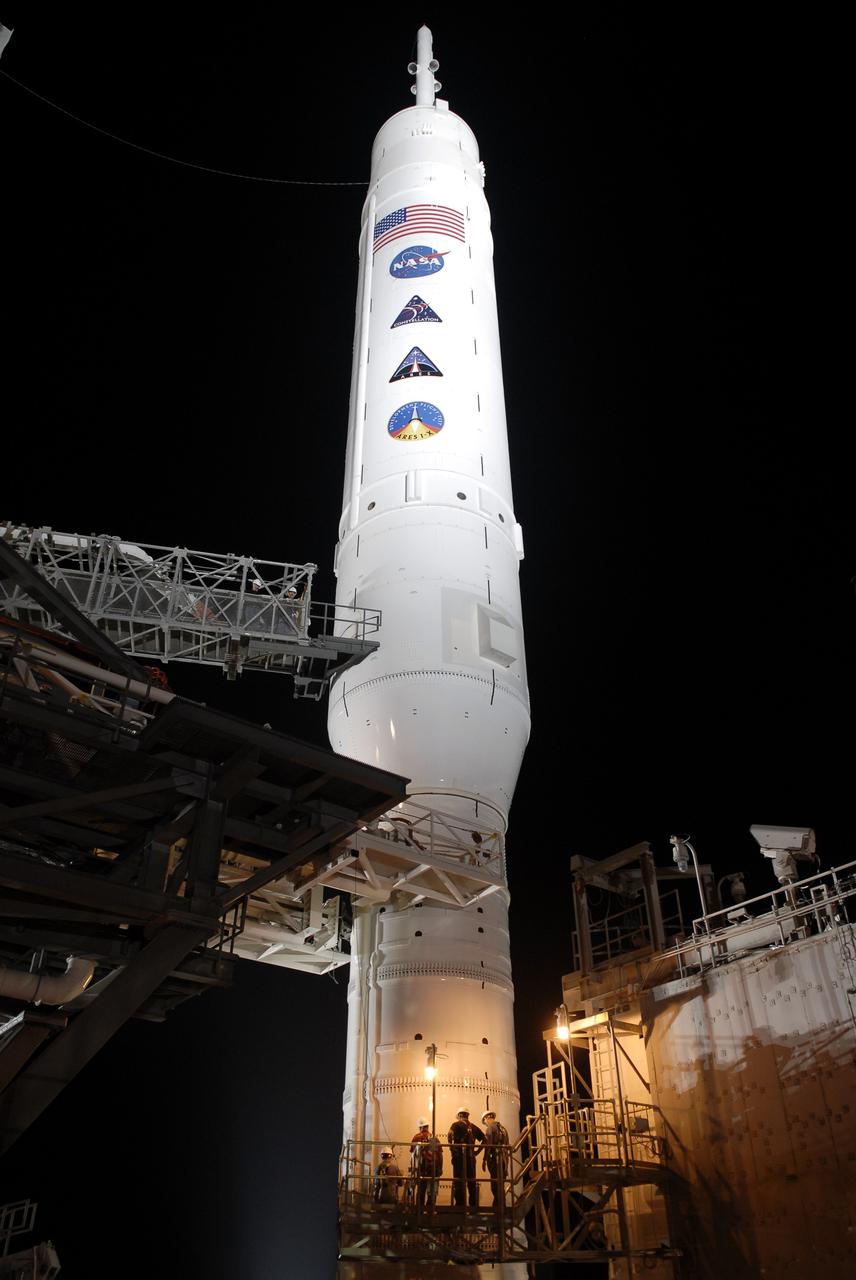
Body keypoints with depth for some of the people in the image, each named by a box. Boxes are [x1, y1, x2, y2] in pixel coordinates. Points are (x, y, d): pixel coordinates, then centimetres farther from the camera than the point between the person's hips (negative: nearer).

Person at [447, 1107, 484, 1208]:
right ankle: (474, 1205, 12)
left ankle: (460, 1205, -3)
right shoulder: (473, 1127, 13)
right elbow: (484, 1139, 12)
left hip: (459, 1155, -4)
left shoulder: (457, 1125, 1)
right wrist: (477, 1151, 13)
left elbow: (450, 1134, -19)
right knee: (472, 1182, 12)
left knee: (458, 1181, 1)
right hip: (471, 1157, 4)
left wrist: (451, 1148, -10)